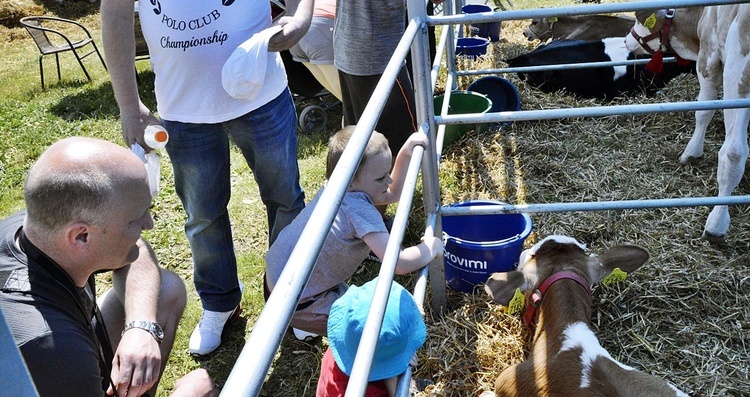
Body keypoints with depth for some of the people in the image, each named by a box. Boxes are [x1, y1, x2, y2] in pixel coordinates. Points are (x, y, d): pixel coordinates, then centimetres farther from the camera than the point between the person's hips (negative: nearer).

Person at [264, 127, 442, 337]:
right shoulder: (360, 211, -26)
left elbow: (393, 194, 12)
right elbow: (399, 264, -30)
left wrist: (404, 154, 0)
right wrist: (430, 247, -12)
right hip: (297, 304, -9)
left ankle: (306, 322, 28)